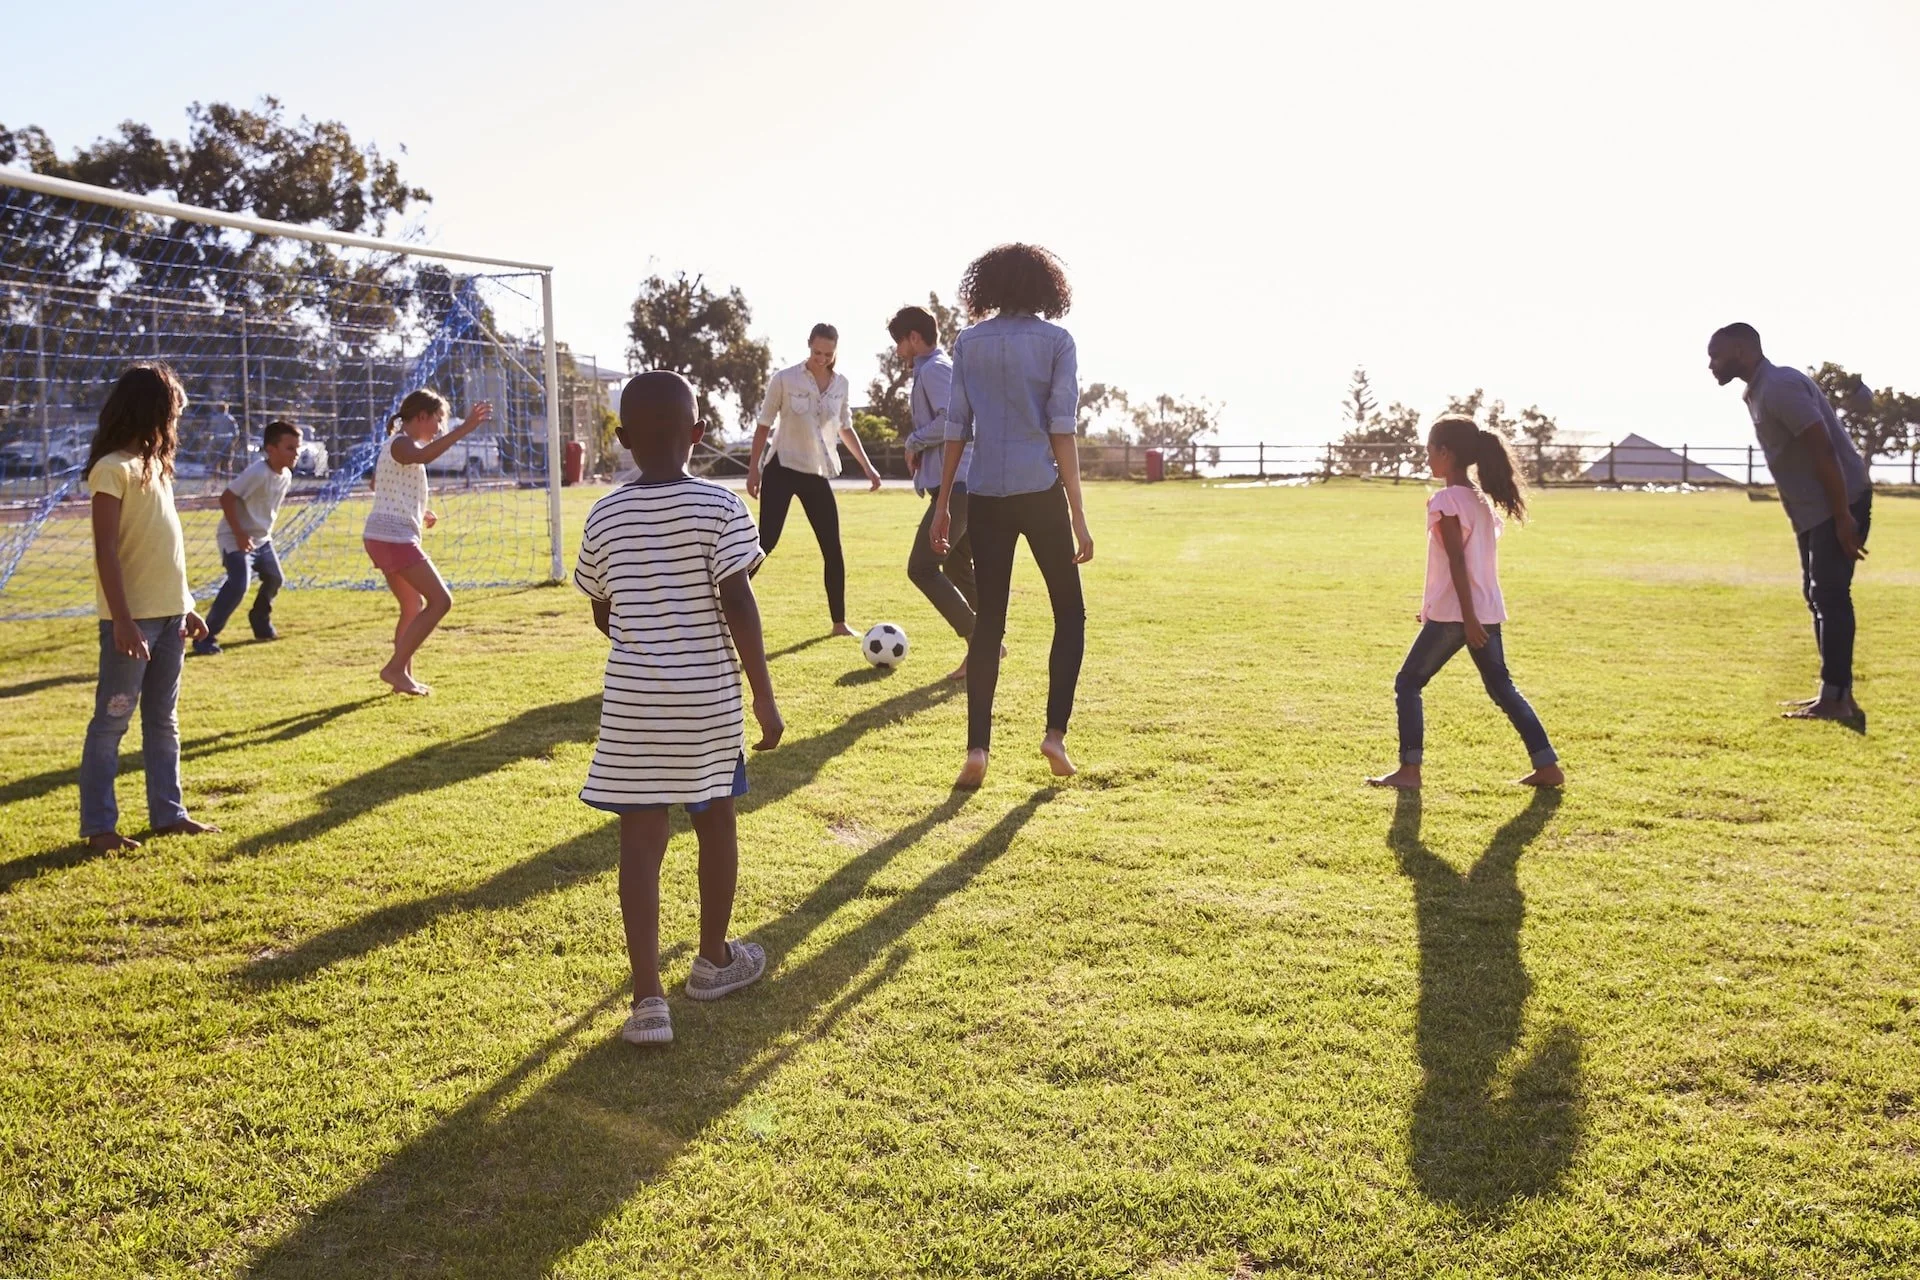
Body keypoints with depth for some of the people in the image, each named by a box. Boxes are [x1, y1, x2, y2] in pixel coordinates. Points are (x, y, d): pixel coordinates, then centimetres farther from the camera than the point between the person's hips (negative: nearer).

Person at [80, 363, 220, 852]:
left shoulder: (154, 463, 13)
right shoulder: (113, 468, -12)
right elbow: (106, 552, -16)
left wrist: (186, 606, 16)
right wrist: (123, 621, -20)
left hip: (168, 614, 8)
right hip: (132, 618, -8)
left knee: (163, 720, 12)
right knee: (112, 721, 0)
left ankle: (167, 812, 19)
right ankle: (98, 824, 7)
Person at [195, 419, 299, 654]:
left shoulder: (286, 475, 0)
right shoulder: (258, 472, -26)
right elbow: (227, 498, -25)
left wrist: (266, 529, 12)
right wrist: (240, 534, -25)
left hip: (261, 537, 9)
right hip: (235, 537, -9)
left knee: (274, 579, 17)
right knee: (238, 585, -20)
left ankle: (261, 623, 40)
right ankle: (205, 637, -13)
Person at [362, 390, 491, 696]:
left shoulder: (398, 445, 19)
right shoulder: (401, 444, -12)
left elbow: (378, 485, 35)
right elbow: (422, 456, -39)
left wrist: (419, 513, 24)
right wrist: (464, 429, -44)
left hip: (385, 537, 11)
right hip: (394, 538, -11)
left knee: (414, 606, 20)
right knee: (440, 600, -10)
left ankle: (402, 675, 24)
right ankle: (395, 668, -9)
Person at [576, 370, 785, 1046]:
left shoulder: (605, 516, 0)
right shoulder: (720, 507, -8)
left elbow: (603, 616, 10)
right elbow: (739, 607, -13)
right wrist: (764, 698, -7)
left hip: (632, 700, 1)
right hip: (709, 697, -1)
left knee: (641, 839, 3)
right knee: (715, 820, 18)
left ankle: (647, 998, -2)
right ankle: (714, 959, 34)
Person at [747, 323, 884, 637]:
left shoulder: (841, 384, 4)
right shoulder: (785, 379, -9)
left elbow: (846, 429, 17)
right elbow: (764, 425, -3)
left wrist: (867, 466, 11)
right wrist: (754, 469, -5)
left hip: (818, 473, 4)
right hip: (782, 468, -4)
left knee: (833, 548, 2)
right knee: (766, 541, -13)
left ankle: (839, 622, 11)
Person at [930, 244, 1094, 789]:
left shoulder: (969, 343, 6)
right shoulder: (1056, 341, -1)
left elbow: (956, 429, 4)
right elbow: (1061, 430, -7)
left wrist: (943, 505, 10)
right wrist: (1078, 515, -6)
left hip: (985, 496, 3)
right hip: (1041, 493, -2)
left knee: (988, 620, 7)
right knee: (1070, 612, 13)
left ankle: (977, 748, 1)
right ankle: (1055, 730, 2)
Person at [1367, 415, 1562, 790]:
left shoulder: (1445, 500, -12)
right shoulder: (1482, 499, 13)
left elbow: (1457, 561, -17)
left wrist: (1467, 618, -19)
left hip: (1454, 613, -8)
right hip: (1488, 611, 8)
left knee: (1407, 684, 3)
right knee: (1501, 688, 15)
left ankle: (1409, 769, 0)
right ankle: (1547, 765, 14)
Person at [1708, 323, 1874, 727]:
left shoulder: (1780, 387, -19)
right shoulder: (1759, 391, 13)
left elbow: (1823, 450, -24)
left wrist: (1843, 518, -25)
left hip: (1840, 503, -10)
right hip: (1813, 509, 10)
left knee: (1830, 596, -11)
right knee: (1818, 596, 12)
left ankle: (1835, 698, -10)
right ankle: (1838, 695, 17)